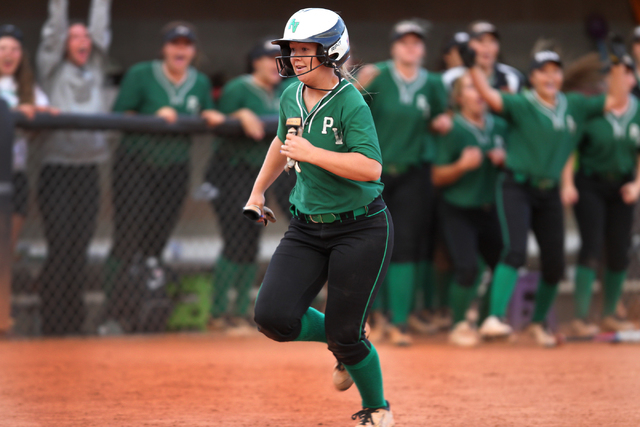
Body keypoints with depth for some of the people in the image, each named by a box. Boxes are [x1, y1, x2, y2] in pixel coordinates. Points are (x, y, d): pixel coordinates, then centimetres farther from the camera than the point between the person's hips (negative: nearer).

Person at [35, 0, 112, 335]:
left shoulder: (95, 70, 13)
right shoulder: (53, 70, 4)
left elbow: (101, 29, 9)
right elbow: (55, 28, -2)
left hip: (88, 171, 4)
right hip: (57, 169, -4)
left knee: (79, 251, 3)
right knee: (60, 249, -8)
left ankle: (72, 326, 9)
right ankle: (53, 329, -3)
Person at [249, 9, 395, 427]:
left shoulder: (351, 103, -17)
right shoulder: (291, 97, 4)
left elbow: (371, 168, -28)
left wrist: (311, 153, -27)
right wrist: (258, 192, 30)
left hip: (361, 229, -6)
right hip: (306, 228, 6)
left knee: (345, 335, -4)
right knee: (273, 316, -11)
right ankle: (346, 346, 19)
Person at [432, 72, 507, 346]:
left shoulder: (499, 126, 5)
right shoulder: (452, 130, -10)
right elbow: (437, 177, -8)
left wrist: (504, 160, -5)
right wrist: (461, 166, -25)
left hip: (490, 209, 5)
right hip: (458, 211, -5)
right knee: (467, 268, -18)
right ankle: (459, 326, 1)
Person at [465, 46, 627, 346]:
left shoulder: (574, 106, 10)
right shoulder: (522, 104, -5)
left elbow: (616, 101, 14)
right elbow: (491, 96, -22)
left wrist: (617, 67, 4)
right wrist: (472, 67, -35)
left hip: (549, 193, 5)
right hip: (517, 188, -5)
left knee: (554, 263, 5)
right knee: (515, 251, -23)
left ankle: (538, 323, 26)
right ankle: (493, 319, -32)